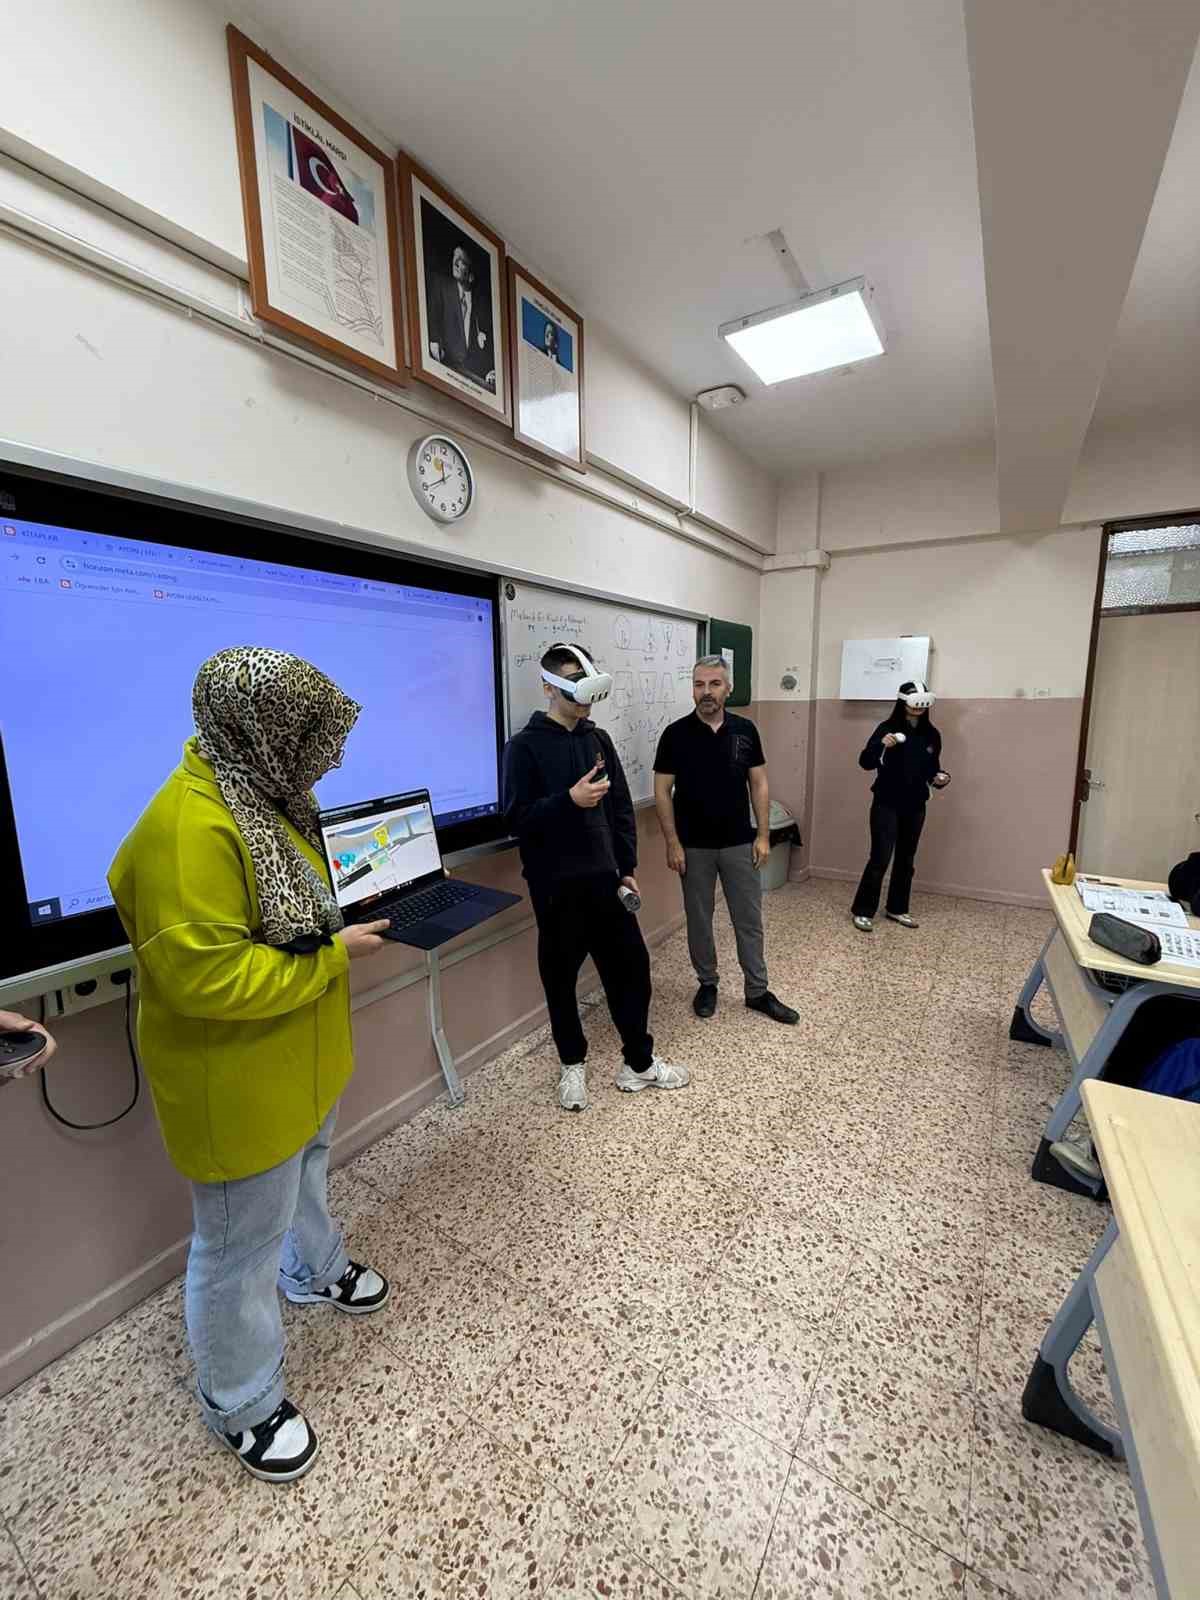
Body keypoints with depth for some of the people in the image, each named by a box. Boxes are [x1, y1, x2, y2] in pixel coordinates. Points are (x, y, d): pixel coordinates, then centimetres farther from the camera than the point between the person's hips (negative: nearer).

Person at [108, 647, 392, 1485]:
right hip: (237, 1079, -9)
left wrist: (345, 918, -2)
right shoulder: (189, 828, -31)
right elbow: (206, 977, -31)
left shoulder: (262, 792, 0)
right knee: (241, 1243, 15)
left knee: (303, 1174, 32)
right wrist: (334, 955, -24)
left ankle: (316, 1268, 60)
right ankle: (245, 1402, 41)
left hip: (300, 1059, 9)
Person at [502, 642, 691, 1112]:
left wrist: (628, 868, 8)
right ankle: (572, 1065, 32)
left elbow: (621, 808, 11)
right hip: (556, 885, -4)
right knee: (561, 977, 10)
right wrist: (569, 799, -25)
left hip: (603, 878, 5)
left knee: (631, 966, 9)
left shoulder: (599, 739, 8)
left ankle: (639, 1063, 29)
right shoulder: (525, 745, -8)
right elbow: (516, 819, -13)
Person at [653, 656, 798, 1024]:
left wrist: (763, 835, -1)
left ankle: (758, 991, 24)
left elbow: (758, 784, 4)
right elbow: (662, 791, -6)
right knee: (699, 919, 11)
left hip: (740, 844, 2)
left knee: (749, 920, 10)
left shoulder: (745, 730, 0)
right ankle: (707, 984, 30)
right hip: (694, 846, -2)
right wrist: (672, 843, -11)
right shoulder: (676, 733, -7)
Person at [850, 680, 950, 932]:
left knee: (906, 859, 12)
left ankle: (897, 909, 26)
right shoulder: (887, 728, -9)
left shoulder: (932, 735, 6)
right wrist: (881, 745, -33)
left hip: (915, 807, 5)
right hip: (886, 805, -5)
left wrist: (940, 779, -5)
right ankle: (862, 910, 4)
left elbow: (932, 768, 15)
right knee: (880, 858, -7)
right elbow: (865, 763, -17)